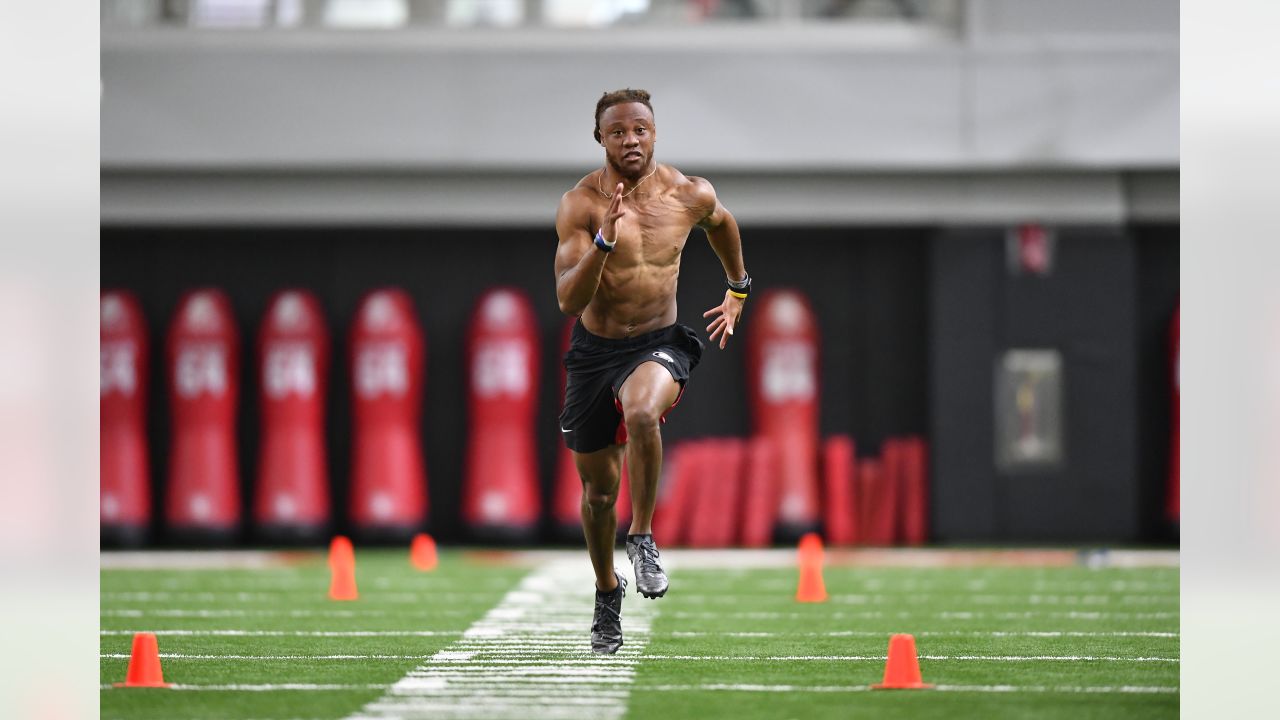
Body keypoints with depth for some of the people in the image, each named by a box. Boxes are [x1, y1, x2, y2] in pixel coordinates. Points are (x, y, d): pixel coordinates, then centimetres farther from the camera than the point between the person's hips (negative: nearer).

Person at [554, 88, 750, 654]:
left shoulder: (690, 195, -8)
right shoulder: (580, 203, -14)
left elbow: (721, 222, 19)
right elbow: (568, 301, -22)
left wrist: (737, 289, 28)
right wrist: (604, 240, -35)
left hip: (659, 345, -1)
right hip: (594, 348, 1)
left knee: (642, 413, -37)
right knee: (599, 489, 12)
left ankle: (643, 540, -17)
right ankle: (607, 589, 39)